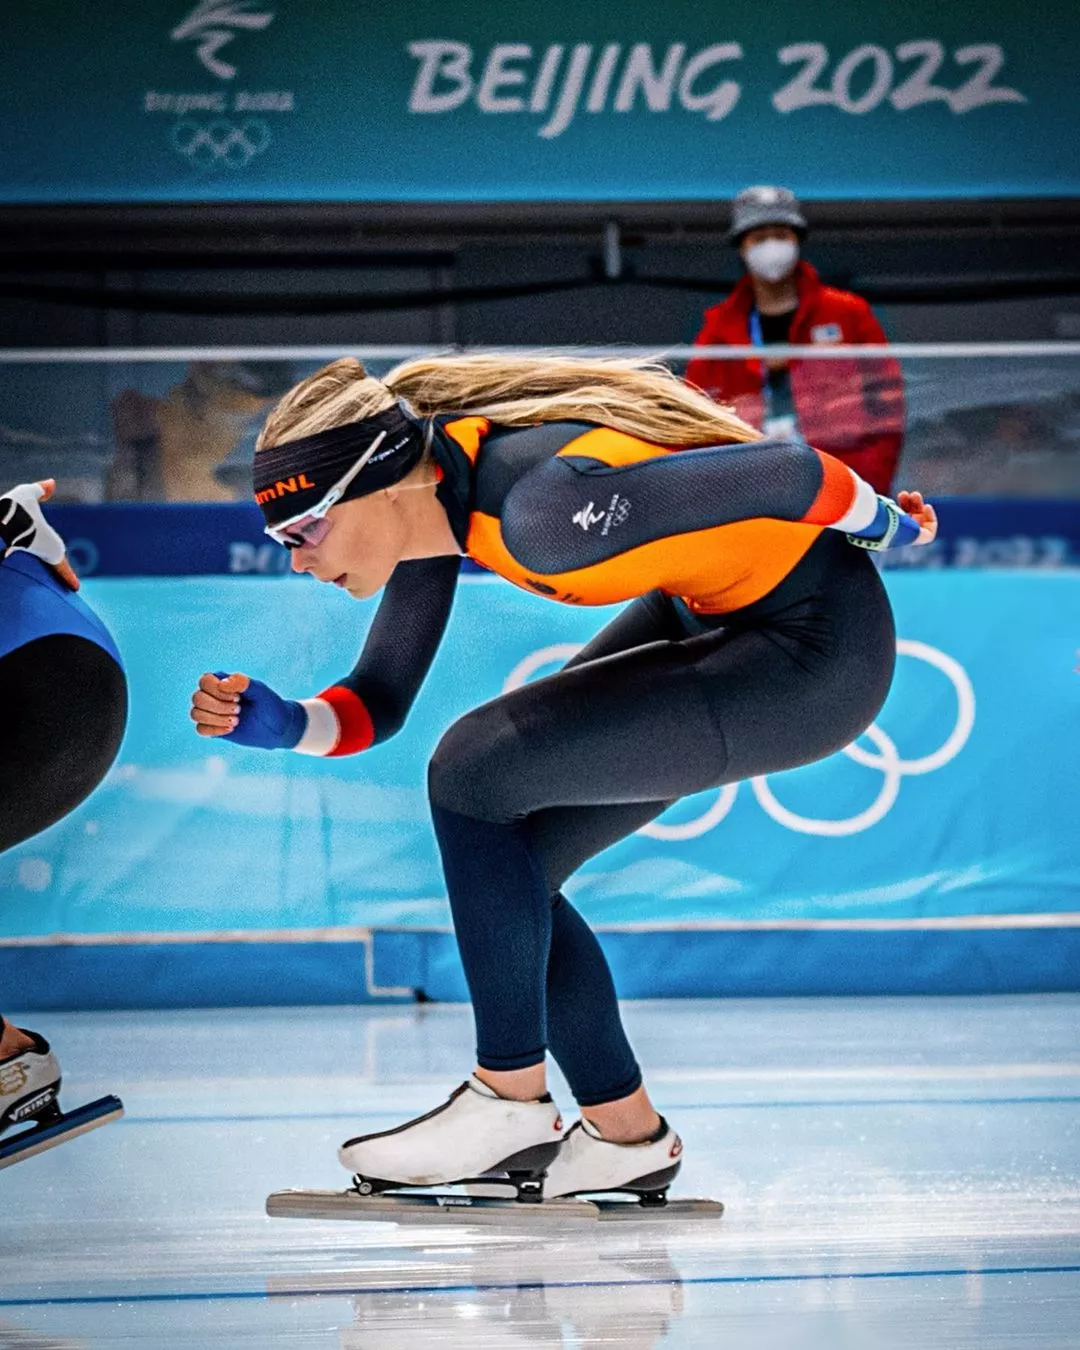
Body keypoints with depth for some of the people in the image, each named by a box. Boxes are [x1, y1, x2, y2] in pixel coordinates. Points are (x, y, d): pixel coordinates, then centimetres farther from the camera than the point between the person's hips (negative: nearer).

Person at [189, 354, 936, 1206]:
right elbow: (380, 703, 7)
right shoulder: (433, 485, -3)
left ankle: (512, 1100, -4)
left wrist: (882, 525, -5)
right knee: (500, 857, 4)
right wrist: (284, 725, -13)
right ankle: (626, 1136, 17)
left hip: (815, 656, -9)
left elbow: (787, 471, -25)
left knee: (475, 773, -15)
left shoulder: (537, 506, -31)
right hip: (712, 616, 9)